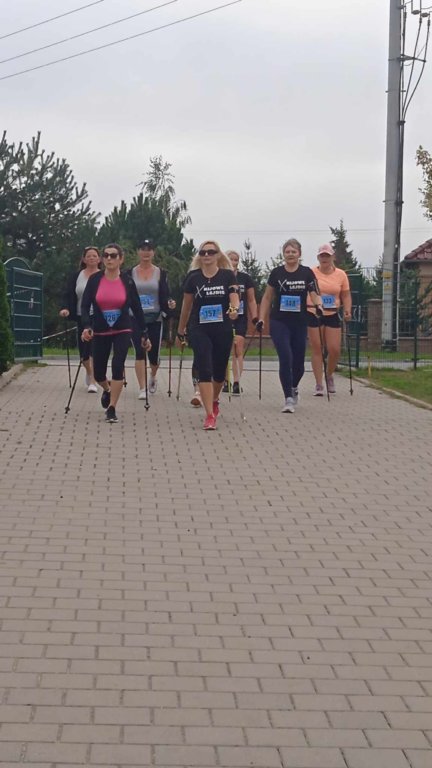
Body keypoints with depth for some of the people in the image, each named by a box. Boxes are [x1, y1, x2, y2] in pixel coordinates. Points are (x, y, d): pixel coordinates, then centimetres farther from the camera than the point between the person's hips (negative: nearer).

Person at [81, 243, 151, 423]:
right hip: (100, 332, 1)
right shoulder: (94, 280, -4)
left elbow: (137, 309, 3)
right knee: (98, 373, 7)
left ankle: (111, 409, -8)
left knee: (118, 366, -18)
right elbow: (85, 306, -5)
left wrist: (144, 334, 5)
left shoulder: (127, 281, -3)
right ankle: (107, 390, 44)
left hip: (122, 331, -1)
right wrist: (86, 326, -22)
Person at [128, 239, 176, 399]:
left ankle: (153, 376, 39)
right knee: (139, 352, -11)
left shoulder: (161, 273, 4)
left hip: (155, 319, 1)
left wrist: (170, 304, -17)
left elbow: (165, 296, 4)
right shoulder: (130, 273, 4)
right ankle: (142, 389, -8)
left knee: (154, 354, 6)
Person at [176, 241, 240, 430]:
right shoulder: (193, 278, 2)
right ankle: (210, 415, -13)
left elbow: (234, 298, -10)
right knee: (204, 370, -12)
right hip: (200, 330, -1)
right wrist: (180, 332, 15)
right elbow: (186, 306, 10)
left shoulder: (228, 276, 0)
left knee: (219, 371, 15)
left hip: (222, 330, 1)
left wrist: (234, 308, -34)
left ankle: (214, 401, 44)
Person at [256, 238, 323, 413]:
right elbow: (267, 297, 8)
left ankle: (294, 387, 40)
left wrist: (318, 305, -26)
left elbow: (314, 294, -4)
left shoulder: (307, 273, 2)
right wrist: (261, 319, 1)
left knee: (298, 361, 8)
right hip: (279, 322, -1)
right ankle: (289, 399, -7)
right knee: (285, 358, -13)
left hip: (299, 323, 1)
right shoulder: (276, 273, 2)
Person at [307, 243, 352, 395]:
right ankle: (319, 384, 6)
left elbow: (346, 295, 8)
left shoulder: (341, 274, 3)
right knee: (317, 349, 0)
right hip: (313, 314, -2)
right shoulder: (311, 273, -2)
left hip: (332, 315, 2)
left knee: (335, 350, -3)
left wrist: (347, 310, -7)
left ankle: (329, 376, 25)